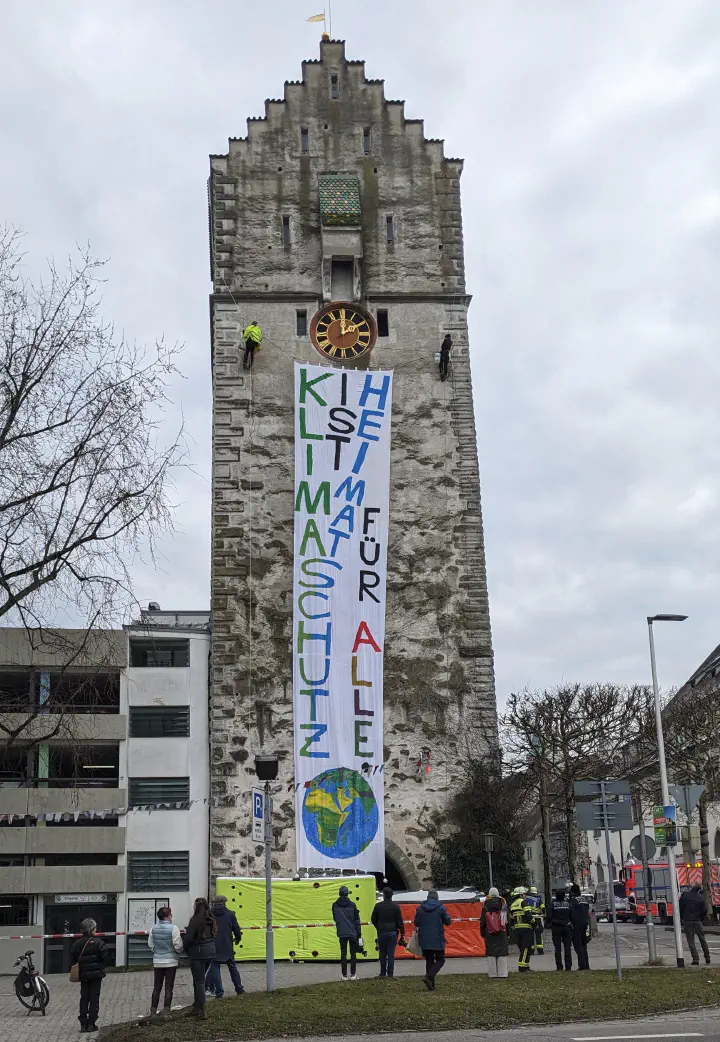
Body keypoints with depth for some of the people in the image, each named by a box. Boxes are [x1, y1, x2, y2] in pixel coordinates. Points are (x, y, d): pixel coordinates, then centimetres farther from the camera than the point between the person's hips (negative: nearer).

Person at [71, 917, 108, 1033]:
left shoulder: (77, 944, 2)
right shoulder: (97, 942, -14)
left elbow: (73, 959, 6)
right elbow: (104, 956, -14)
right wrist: (101, 967, 6)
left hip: (83, 975, 4)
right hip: (96, 974, -4)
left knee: (84, 998, 10)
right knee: (94, 998, 2)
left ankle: (83, 1024, 9)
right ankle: (91, 1023, 1)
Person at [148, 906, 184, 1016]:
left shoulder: (153, 929, -1)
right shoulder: (173, 928, -15)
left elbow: (150, 945, 6)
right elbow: (178, 945, -14)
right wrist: (179, 952, 8)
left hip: (157, 961, 4)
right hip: (170, 961, -4)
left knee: (157, 987, 13)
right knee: (168, 987, 3)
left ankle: (153, 1010, 15)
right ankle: (166, 1011, 3)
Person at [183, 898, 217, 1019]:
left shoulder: (195, 920, -16)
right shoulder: (211, 920, 6)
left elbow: (188, 938, -18)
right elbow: (214, 935, 11)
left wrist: (185, 948, 1)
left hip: (198, 953, -7)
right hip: (210, 951, 7)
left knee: (199, 981, 0)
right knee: (199, 980, 19)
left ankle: (202, 1011, 1)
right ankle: (197, 1006, 24)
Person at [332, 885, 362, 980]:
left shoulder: (335, 906, -2)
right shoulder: (352, 905, -7)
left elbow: (335, 919, 11)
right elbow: (357, 920, -4)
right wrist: (359, 934, 2)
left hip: (341, 934, 1)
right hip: (352, 933, -1)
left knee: (343, 954, 6)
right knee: (353, 954, 8)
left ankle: (344, 975, 5)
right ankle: (353, 974, 7)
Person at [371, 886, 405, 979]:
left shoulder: (378, 906, -2)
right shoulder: (396, 906, -4)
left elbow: (373, 919, 5)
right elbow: (400, 922, -4)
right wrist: (402, 933, 3)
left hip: (381, 933, 1)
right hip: (393, 933, -1)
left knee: (382, 954, 10)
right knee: (391, 954, 2)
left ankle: (383, 973, 14)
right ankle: (390, 973, 1)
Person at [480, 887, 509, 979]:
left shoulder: (486, 907, -3)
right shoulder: (503, 906, 0)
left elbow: (482, 922, 0)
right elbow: (507, 920, 5)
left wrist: (483, 934, 9)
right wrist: (507, 933, 11)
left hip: (489, 934, -1)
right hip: (501, 933, 1)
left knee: (491, 954, 4)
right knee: (502, 953, 6)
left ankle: (493, 974, 3)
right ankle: (502, 973, 3)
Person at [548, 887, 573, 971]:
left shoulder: (553, 903, -6)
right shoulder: (568, 903, 1)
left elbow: (549, 916, -8)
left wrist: (550, 924, 10)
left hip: (556, 927, -2)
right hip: (567, 927, 2)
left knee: (558, 949, 2)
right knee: (567, 948, 6)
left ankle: (559, 966, -2)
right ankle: (568, 966, 2)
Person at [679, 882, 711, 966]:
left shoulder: (684, 895, -7)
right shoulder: (701, 897, -3)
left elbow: (680, 908, -5)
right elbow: (703, 911, 0)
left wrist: (680, 919, 5)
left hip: (687, 921, -2)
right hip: (698, 921, 2)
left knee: (691, 941, 2)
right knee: (703, 940, 14)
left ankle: (695, 959, -4)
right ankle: (707, 959, 20)